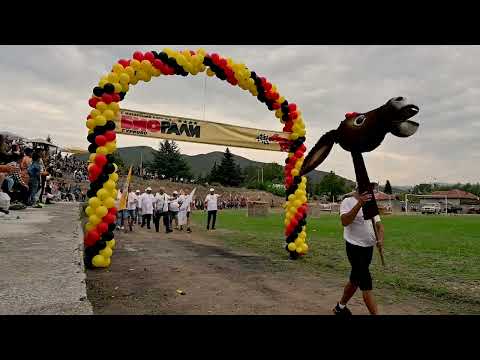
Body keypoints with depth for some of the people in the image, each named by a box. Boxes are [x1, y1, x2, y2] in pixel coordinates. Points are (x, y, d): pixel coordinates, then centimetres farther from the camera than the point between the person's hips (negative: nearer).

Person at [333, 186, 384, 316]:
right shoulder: (348, 202, -12)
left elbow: (378, 224, 8)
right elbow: (344, 222, -28)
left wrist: (380, 239, -13)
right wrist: (359, 204, -35)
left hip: (369, 247, 8)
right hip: (355, 248, -8)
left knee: (355, 280, 18)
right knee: (366, 283, -8)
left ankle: (340, 307, 35)